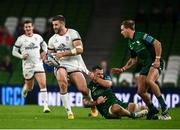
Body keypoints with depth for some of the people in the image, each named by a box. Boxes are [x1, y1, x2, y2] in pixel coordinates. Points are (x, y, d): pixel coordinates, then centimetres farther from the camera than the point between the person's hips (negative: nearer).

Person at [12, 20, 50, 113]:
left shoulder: (38, 37, 6)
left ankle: (45, 105, -14)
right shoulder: (20, 39, -3)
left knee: (43, 84, -15)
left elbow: (44, 45, 25)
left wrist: (44, 52, 5)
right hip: (27, 66, -1)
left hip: (38, 64, 1)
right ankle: (25, 87, 48)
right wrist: (21, 56, -14)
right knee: (30, 88, 9)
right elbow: (14, 51, 3)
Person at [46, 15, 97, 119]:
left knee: (83, 89, -11)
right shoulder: (52, 39, 10)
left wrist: (63, 54, -22)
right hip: (61, 65, 2)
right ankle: (69, 111, -22)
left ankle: (93, 107, 21)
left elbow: (79, 49, -17)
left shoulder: (73, 33, -5)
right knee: (62, 83, -29)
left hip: (74, 65, -2)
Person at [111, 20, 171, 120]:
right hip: (146, 65, 9)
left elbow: (157, 43, -19)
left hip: (155, 63, -9)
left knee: (149, 81, -35)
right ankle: (153, 111, 16)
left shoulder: (141, 36, -13)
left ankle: (164, 107, -30)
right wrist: (122, 69, 18)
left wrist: (157, 59, -22)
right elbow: (133, 60, 25)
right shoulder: (130, 43, 14)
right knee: (141, 91, 0)